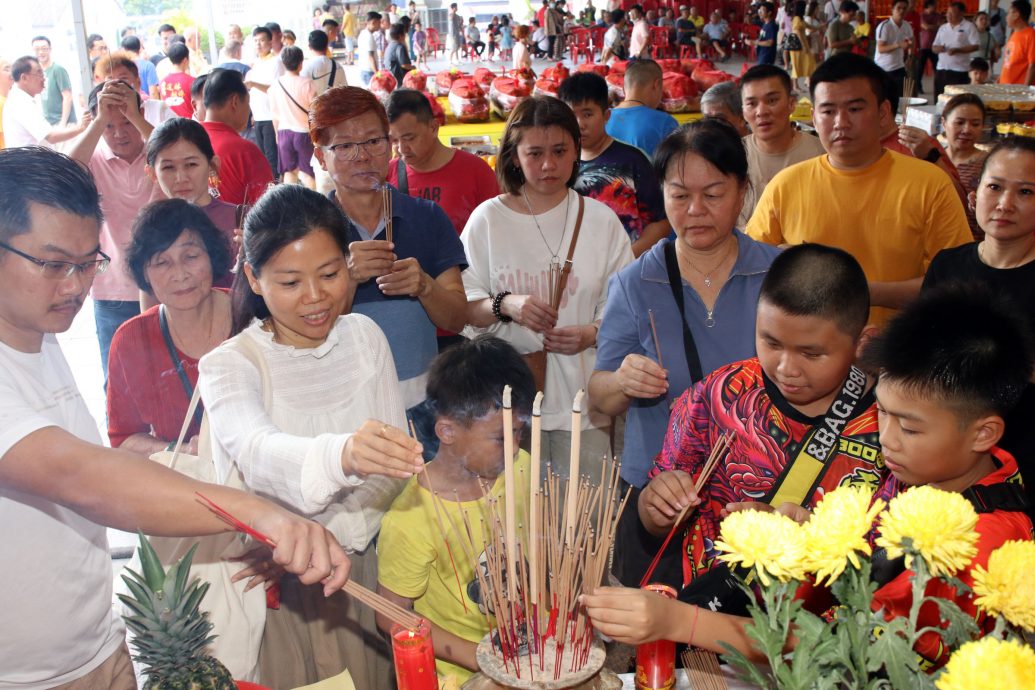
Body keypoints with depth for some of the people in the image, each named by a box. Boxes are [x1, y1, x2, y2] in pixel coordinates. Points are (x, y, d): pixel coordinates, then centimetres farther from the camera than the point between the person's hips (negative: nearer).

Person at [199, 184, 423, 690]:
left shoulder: (364, 337, -1)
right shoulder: (227, 367, -14)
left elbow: (395, 458, -5)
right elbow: (258, 452, -35)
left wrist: (325, 536, -20)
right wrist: (341, 455, -56)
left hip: (362, 568, 3)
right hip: (275, 590, -3)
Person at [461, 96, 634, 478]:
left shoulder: (600, 220, 3)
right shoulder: (488, 219, 1)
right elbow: (462, 306, 0)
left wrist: (589, 334, -16)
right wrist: (506, 305, -18)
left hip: (582, 395, 1)